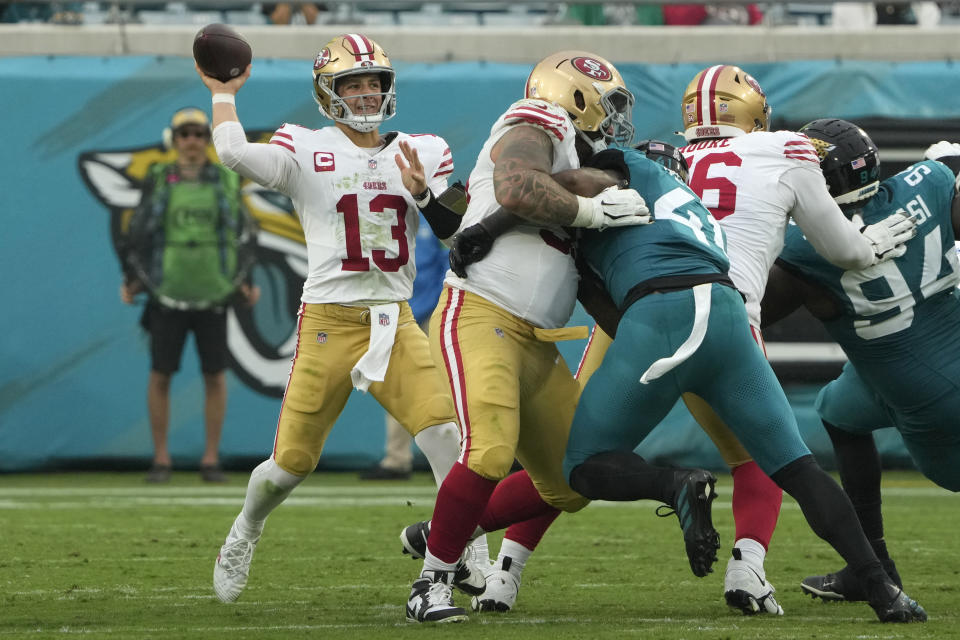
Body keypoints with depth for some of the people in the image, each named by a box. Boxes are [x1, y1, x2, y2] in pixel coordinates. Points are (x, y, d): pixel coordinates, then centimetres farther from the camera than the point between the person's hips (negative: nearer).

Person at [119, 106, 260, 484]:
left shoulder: (225, 181, 5)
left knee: (215, 375, 0)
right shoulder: (158, 182, 3)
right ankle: (161, 460, 8)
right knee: (160, 375, -1)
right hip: (167, 293, -1)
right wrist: (132, 281, -1)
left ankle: (211, 460, 8)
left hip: (212, 293, 1)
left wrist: (244, 287, 3)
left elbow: (241, 236, 9)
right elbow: (139, 234, 8)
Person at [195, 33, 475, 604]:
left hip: (395, 322, 3)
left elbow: (457, 235, 5)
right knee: (292, 462, 3)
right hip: (328, 322, -3)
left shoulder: (422, 153, 8)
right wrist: (224, 93, -4)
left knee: (445, 431, -18)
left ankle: (465, 554, -9)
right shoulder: (308, 151, -4)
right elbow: (235, 152, -20)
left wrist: (424, 193, -13)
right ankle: (244, 536, 33)